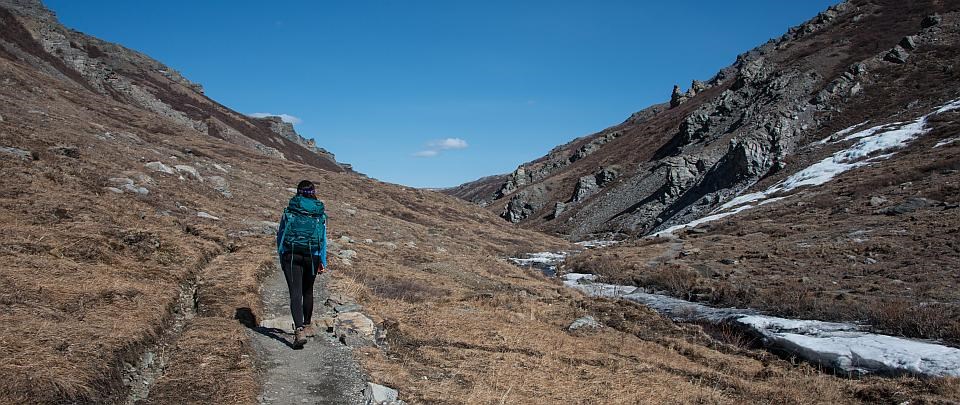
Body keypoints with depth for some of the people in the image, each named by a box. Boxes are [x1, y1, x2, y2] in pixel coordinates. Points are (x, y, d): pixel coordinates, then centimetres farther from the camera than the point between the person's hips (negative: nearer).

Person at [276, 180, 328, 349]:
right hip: (312, 257, 2)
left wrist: (281, 256, 13)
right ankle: (307, 325, 34)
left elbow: (280, 235, 5)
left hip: (291, 256, -2)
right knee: (307, 291, 20)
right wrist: (323, 262, 2)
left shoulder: (289, 210, 2)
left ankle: (299, 330, -21)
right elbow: (323, 238, 1)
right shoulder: (320, 213, 4)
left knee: (295, 293, -6)